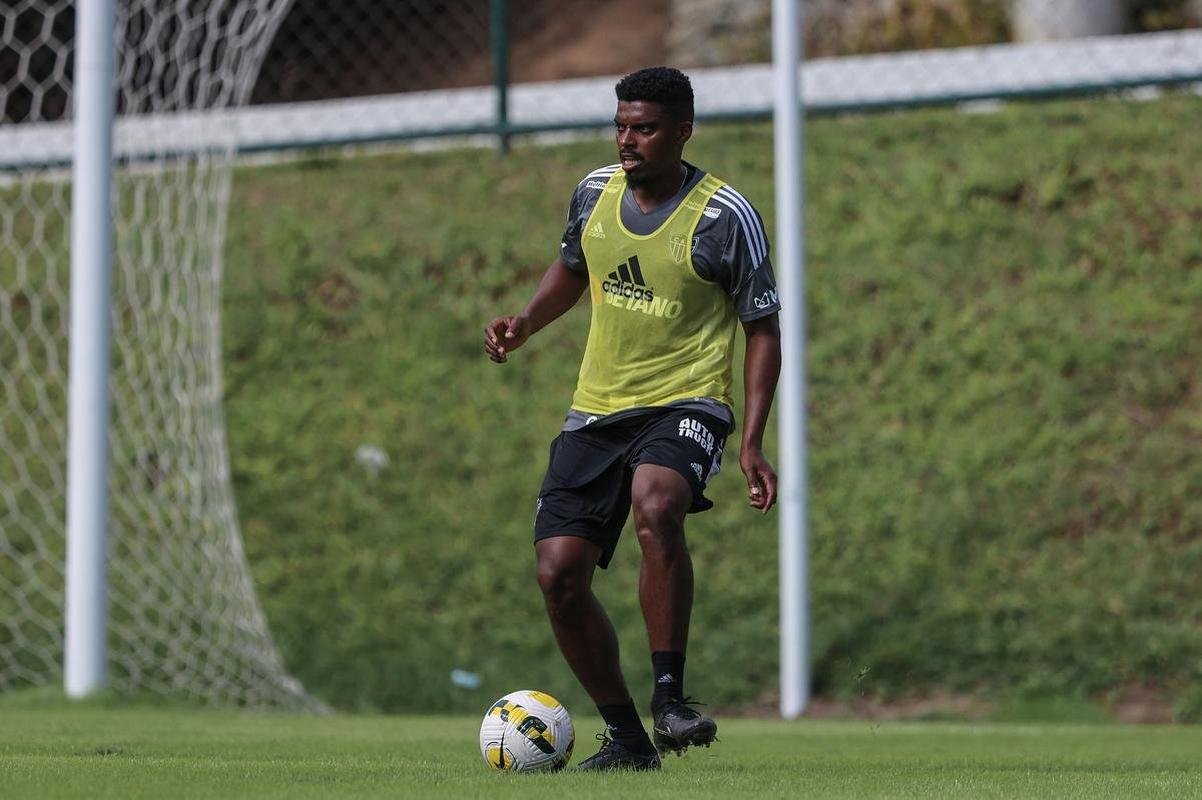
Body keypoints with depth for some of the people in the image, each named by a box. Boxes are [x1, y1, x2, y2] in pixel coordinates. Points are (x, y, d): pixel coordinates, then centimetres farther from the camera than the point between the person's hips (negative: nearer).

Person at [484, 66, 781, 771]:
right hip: (597, 409, 6)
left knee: (656, 506, -37)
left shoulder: (726, 216, -9)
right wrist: (525, 324, 4)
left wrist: (752, 443, -14)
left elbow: (763, 331, -4)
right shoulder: (595, 191, 5)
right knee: (558, 573, -5)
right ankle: (626, 736, 11)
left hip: (686, 402, -5)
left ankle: (670, 696, -26)